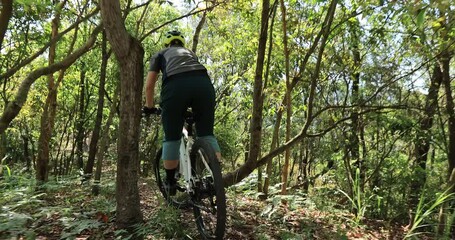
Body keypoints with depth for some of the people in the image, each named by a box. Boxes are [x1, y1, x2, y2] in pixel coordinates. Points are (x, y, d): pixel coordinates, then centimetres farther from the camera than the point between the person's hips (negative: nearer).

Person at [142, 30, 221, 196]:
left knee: (171, 138, 11)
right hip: (203, 83, 2)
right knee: (207, 134, 13)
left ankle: (170, 182, 22)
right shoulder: (190, 53, 40)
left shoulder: (160, 55, 32)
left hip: (175, 85, -2)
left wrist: (149, 107, 40)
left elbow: (149, 85, 26)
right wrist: (195, 107, 51)